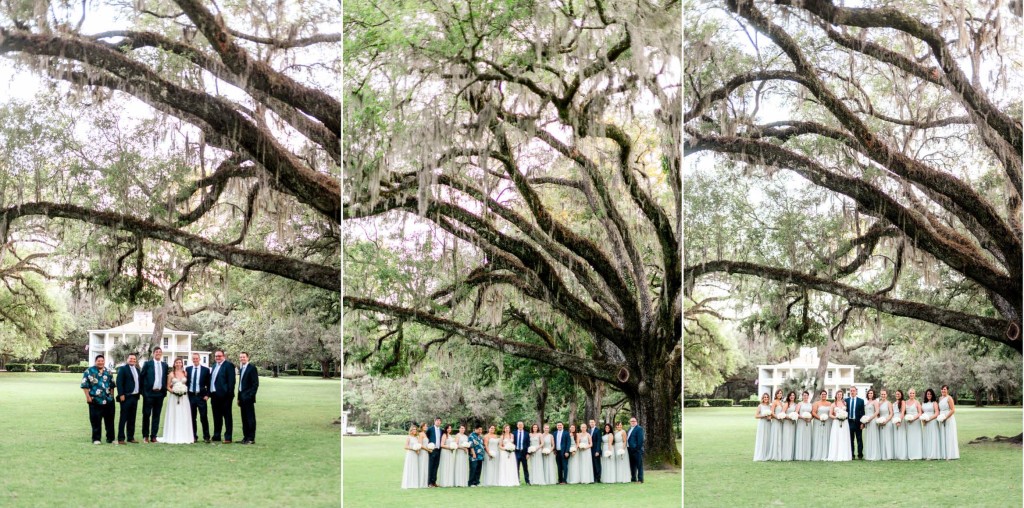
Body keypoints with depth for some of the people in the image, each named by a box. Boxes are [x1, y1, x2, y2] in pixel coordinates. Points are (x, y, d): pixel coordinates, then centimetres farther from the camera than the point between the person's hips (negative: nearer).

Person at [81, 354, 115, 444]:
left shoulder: (108, 372, 12)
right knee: (96, 420, -1)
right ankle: (96, 439, 7)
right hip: (95, 400, -4)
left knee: (110, 420, 6)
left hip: (108, 401, 4)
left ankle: (110, 438, 13)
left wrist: (112, 395, 12)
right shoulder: (89, 371, -2)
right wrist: (88, 397, -11)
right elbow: (85, 385, -5)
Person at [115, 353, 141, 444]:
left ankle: (131, 437, 15)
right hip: (126, 397, -7)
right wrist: (121, 395, -17)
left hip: (135, 397, 7)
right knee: (123, 418, -3)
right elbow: (119, 382, -11)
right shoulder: (122, 369, -5)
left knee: (132, 419, 10)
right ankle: (121, 438, -1)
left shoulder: (137, 370, 16)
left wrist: (139, 393, 9)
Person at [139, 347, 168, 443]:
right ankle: (145, 436, 8)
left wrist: (165, 391, 6)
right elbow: (142, 377, -1)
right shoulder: (147, 364, 0)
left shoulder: (165, 365, 11)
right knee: (146, 414, 1)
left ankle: (153, 436, 10)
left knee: (156, 415, 5)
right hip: (149, 393, -3)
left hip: (160, 393, 3)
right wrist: (143, 391, -5)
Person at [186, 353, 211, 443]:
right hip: (190, 396, 2)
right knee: (192, 418, 5)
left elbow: (208, 384, 2)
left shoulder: (205, 370, 2)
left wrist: (207, 395, -7)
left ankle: (206, 437, 1)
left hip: (201, 396, -2)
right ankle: (194, 436, 12)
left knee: (203, 417, -4)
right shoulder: (188, 369, 9)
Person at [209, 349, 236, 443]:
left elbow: (231, 380, -13)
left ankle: (228, 437, -1)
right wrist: (210, 393, 11)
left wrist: (229, 393, -18)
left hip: (224, 395, -8)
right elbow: (211, 380, 19)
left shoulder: (228, 365, -7)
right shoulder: (214, 366, 18)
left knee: (227, 416, -2)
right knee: (217, 417, 14)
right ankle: (216, 436, 21)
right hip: (215, 395, 8)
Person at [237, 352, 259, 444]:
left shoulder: (252, 368, -8)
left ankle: (251, 439, -3)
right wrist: (239, 397, 14)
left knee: (250, 418, -5)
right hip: (242, 397, 8)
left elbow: (255, 384, -12)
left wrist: (250, 396, -16)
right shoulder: (241, 369, 17)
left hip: (248, 398, -8)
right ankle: (246, 437, 15)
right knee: (244, 418, 10)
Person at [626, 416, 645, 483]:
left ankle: (640, 479, -2)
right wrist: (627, 447, 10)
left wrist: (638, 448, -18)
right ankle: (633, 478, 24)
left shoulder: (639, 428, -9)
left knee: (639, 465, -4)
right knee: (632, 465, 15)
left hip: (636, 450, -9)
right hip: (630, 450, 9)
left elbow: (640, 440, -15)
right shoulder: (630, 429, 18)